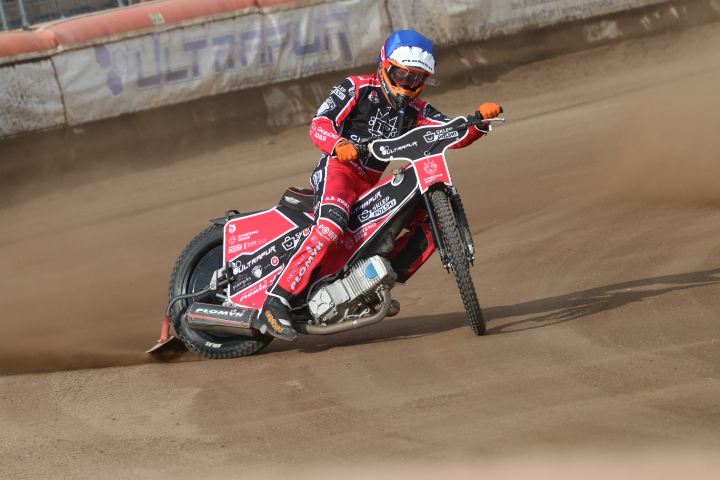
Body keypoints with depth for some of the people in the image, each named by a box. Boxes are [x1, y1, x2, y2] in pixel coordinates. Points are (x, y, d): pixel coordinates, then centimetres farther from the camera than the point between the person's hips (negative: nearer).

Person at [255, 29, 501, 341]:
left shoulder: (416, 112, 14)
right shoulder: (356, 88, 0)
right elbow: (320, 124, -10)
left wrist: (480, 120, -18)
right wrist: (339, 144, -31)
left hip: (372, 186, 7)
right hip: (338, 167, -7)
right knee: (332, 223, -35)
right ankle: (277, 301, -39)